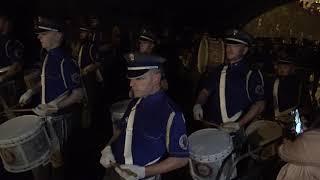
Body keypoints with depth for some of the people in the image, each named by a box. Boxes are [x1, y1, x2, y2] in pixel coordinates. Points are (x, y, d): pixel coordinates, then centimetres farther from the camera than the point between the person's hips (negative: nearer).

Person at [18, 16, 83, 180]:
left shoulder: (65, 61, -23)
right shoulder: (48, 56, 3)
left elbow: (78, 94, -21)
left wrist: (53, 108, -26)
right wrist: (31, 91, 5)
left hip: (60, 117, -8)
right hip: (46, 115, 8)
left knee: (56, 157, 11)